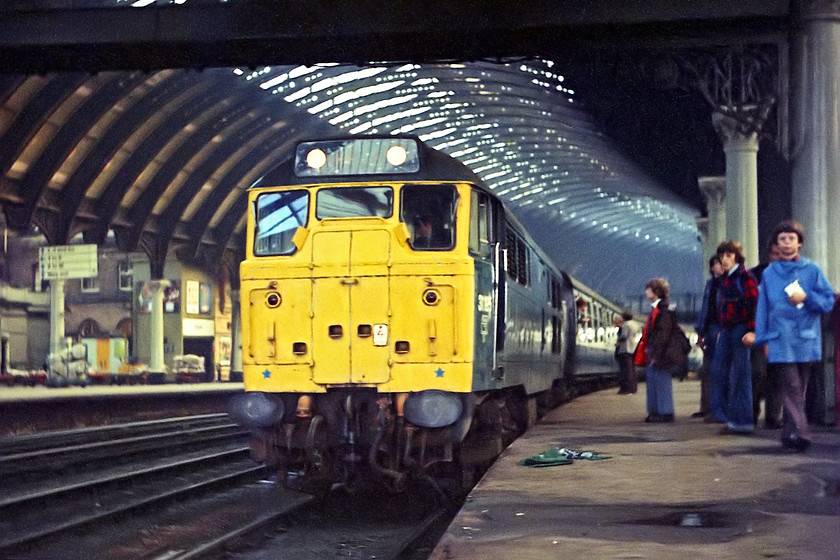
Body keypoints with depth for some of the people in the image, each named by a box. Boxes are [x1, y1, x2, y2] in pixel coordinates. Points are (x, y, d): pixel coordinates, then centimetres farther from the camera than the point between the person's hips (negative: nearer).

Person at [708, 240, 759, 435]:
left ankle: (742, 421, -1)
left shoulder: (745, 276, -7)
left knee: (740, 375, -5)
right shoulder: (724, 279, 16)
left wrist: (751, 330, -19)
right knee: (718, 370, 4)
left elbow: (754, 304, -13)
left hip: (740, 329, -8)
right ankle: (721, 412, 11)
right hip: (726, 330, 8)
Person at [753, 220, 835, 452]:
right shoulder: (769, 274, 9)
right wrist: (764, 339, 9)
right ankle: (800, 432, -19)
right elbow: (763, 309, 12)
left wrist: (806, 298, -12)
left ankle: (791, 433, 20)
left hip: (806, 339, 1)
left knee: (799, 389, 8)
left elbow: (828, 302, 4)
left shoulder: (812, 270, 6)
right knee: (792, 387, -11)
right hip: (781, 340, -1)